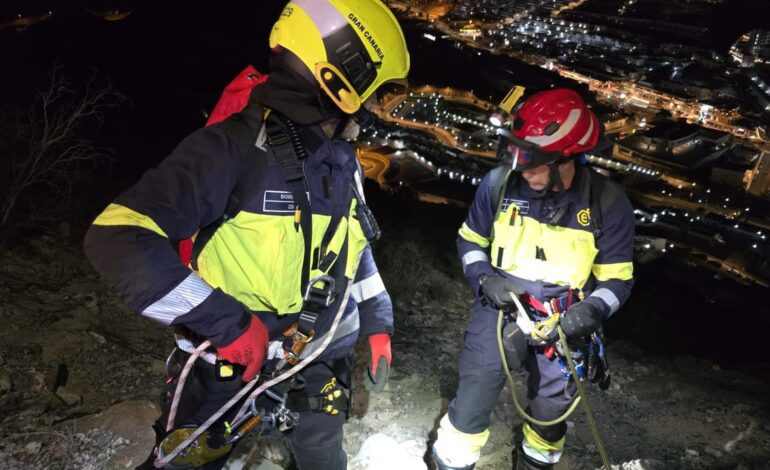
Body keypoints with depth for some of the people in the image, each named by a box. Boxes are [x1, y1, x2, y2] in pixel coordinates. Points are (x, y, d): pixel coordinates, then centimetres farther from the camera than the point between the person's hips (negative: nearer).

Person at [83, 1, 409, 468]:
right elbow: (117, 237, -29)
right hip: (231, 357, -6)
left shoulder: (343, 161, 4)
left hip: (321, 355, 6)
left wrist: (378, 321, 13)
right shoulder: (235, 148, -22)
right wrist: (224, 323, -29)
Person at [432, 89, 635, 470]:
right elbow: (470, 240, 3)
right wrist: (484, 278, -16)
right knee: (470, 408, 4)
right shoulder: (499, 183, -13)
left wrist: (592, 311, -25)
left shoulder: (607, 204, -15)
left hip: (560, 326, 1)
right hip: (499, 311, 0)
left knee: (549, 417, 22)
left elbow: (617, 278, -5)